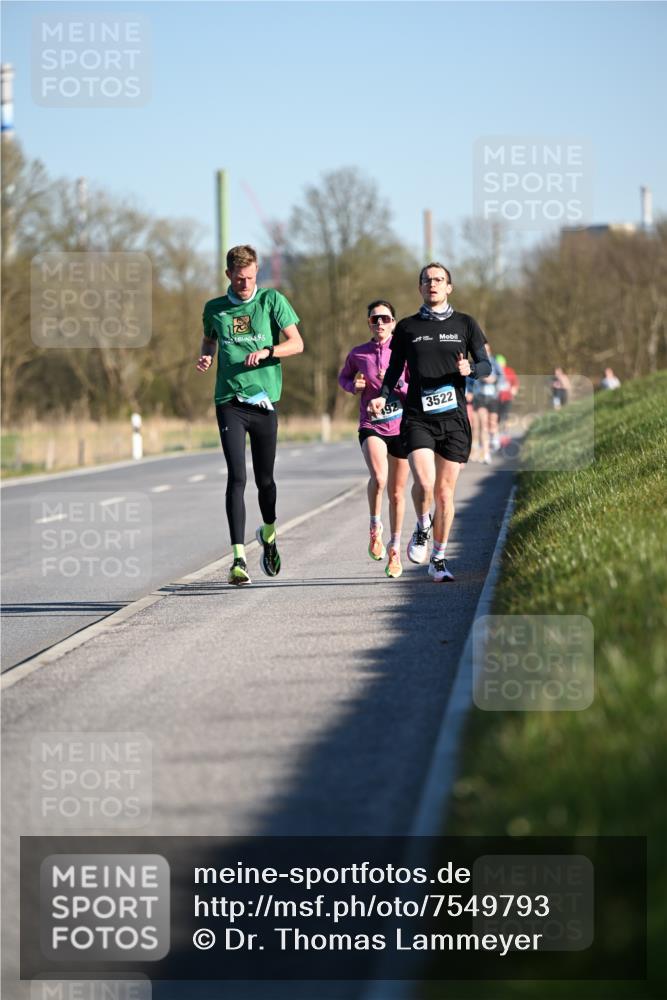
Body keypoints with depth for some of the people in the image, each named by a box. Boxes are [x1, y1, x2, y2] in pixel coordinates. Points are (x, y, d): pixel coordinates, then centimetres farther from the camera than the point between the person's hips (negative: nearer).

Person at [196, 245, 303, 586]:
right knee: (236, 478, -12)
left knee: (264, 479, 9)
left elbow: (297, 343, -1)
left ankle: (268, 535, 39)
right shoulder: (214, 308, 9)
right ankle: (239, 558, -14)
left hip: (264, 401, 0)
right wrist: (205, 356, 4)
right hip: (229, 401, 0)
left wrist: (267, 351, -18)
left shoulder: (272, 300, 2)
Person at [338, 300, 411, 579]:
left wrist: (398, 384, -19)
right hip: (371, 427, -1)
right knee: (378, 477, -30)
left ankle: (395, 550, 27)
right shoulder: (358, 354, 1)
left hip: (401, 428, 1)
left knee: (397, 493, 10)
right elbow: (343, 378, 20)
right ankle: (374, 527, -7)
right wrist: (354, 386, -1)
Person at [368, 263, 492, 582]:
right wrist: (382, 396, -4)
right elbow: (394, 369, 14)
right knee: (424, 482, -20)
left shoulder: (465, 324, 10)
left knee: (445, 491, 2)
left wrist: (470, 369, -14)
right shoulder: (407, 327, 10)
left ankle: (438, 559, 14)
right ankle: (422, 529, 11)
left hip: (453, 416, 1)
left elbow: (486, 365, 9)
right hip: (417, 417, -1)